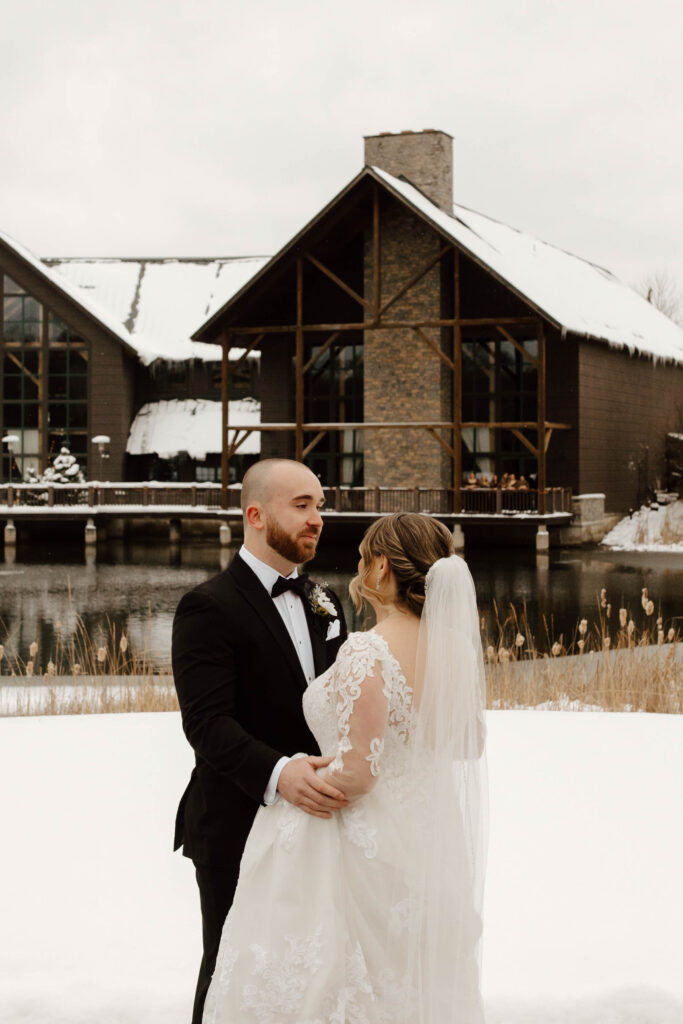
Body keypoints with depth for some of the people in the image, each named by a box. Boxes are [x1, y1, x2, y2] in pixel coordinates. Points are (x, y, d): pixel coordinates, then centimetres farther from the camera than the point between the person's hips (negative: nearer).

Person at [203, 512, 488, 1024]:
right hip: (429, 847, 7)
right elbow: (469, 745, 12)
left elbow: (356, 772, -24)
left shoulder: (366, 652, -23)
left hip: (363, 856, -7)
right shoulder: (455, 647, -1)